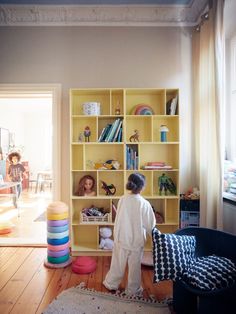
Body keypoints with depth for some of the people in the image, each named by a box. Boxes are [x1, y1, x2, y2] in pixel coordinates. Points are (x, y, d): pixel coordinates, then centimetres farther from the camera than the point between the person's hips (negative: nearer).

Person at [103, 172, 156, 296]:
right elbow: (150, 225, -10)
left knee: (118, 263, 21)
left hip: (121, 238, 3)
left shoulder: (122, 199, -12)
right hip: (136, 240, -2)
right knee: (134, 266, 17)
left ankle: (111, 284, 39)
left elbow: (119, 219, 1)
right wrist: (154, 234, 10)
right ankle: (133, 290, 34)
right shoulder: (144, 203, -20)